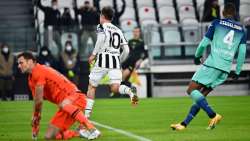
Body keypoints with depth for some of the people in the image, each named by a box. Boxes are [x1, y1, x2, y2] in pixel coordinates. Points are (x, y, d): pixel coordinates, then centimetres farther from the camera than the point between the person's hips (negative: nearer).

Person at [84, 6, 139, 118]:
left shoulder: (102, 27, 7)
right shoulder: (118, 30, 23)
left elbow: (101, 38, -16)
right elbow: (126, 50, 17)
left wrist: (93, 54, -9)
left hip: (103, 58, -4)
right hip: (116, 60, 4)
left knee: (92, 86, 8)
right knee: (115, 88, -5)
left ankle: (87, 114, 7)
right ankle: (130, 92, -37)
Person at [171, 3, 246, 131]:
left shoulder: (217, 23, 4)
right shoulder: (241, 30, 13)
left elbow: (204, 43, 1)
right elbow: (242, 52, 8)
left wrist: (197, 56, 19)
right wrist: (237, 71, 16)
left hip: (212, 64, -5)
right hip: (225, 69, 6)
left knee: (191, 90, -4)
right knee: (201, 96, 12)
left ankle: (213, 115, -19)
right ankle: (184, 124, 9)